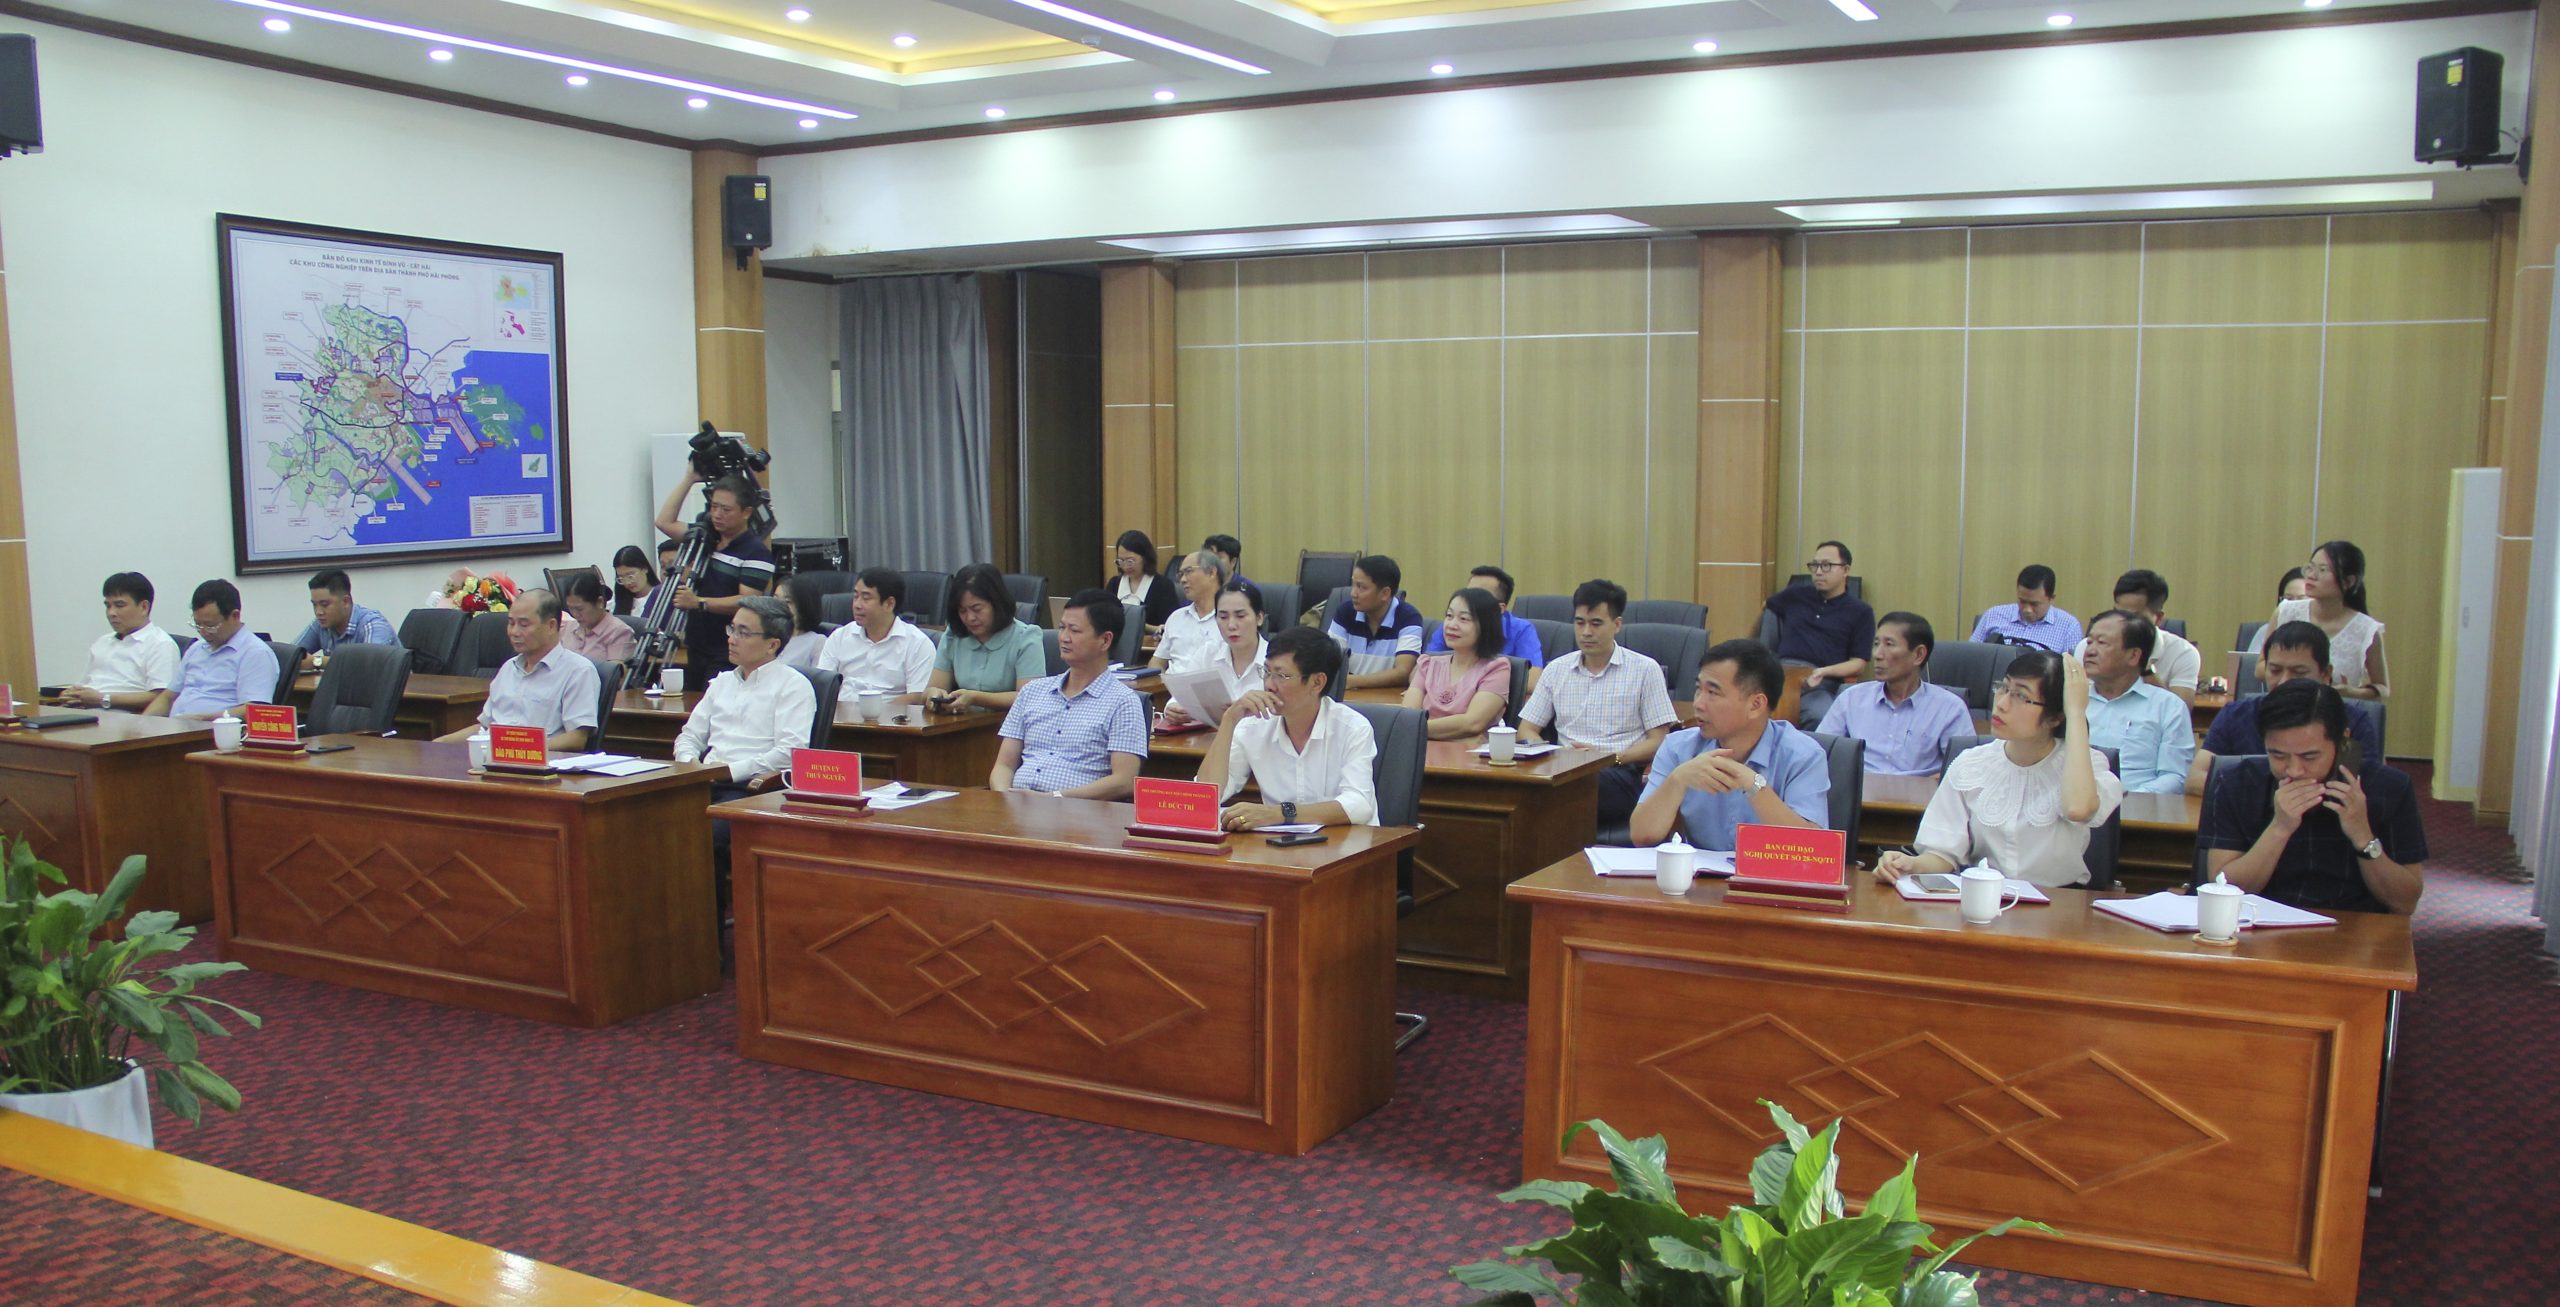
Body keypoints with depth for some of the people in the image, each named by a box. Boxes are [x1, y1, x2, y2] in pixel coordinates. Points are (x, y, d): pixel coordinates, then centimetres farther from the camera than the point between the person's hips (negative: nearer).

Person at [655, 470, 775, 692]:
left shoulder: (756, 552, -12)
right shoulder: (706, 539, 13)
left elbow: (748, 602, -19)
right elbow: (664, 521, 18)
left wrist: (699, 603, -26)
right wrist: (689, 479, 13)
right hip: (697, 648, 8)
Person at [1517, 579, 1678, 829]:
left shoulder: (1645, 670, 9)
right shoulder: (1557, 670, 20)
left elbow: (1658, 742, 5)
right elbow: (1526, 731, 18)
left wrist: (1612, 757, -13)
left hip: (1620, 773, -3)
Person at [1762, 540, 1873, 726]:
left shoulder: (1860, 612, 13)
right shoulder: (1796, 595, 21)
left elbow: (1859, 665, 8)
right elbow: (1765, 608, 41)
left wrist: (1824, 672, -11)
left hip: (1819, 684, -2)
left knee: (1824, 719, -38)